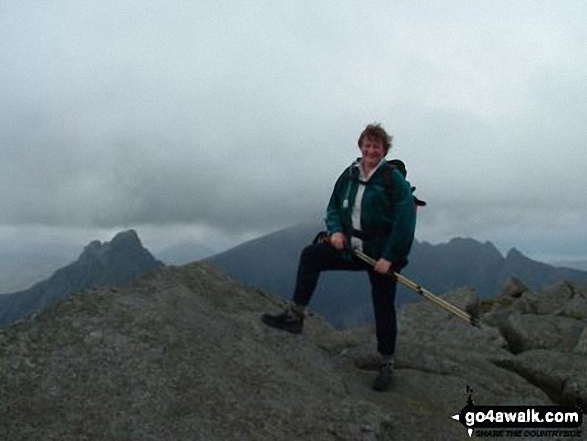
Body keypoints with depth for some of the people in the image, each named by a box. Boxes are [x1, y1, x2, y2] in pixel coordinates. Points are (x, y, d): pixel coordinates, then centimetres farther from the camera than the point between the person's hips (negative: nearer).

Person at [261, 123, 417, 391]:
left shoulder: (394, 178, -13)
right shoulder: (349, 175, 4)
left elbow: (405, 221, -18)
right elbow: (334, 208, 12)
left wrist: (389, 257, -20)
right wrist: (335, 230, -9)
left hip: (383, 254, -5)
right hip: (352, 248, 5)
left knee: (383, 309, 3)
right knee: (311, 255, -10)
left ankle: (386, 366, 21)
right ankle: (295, 316, -5)